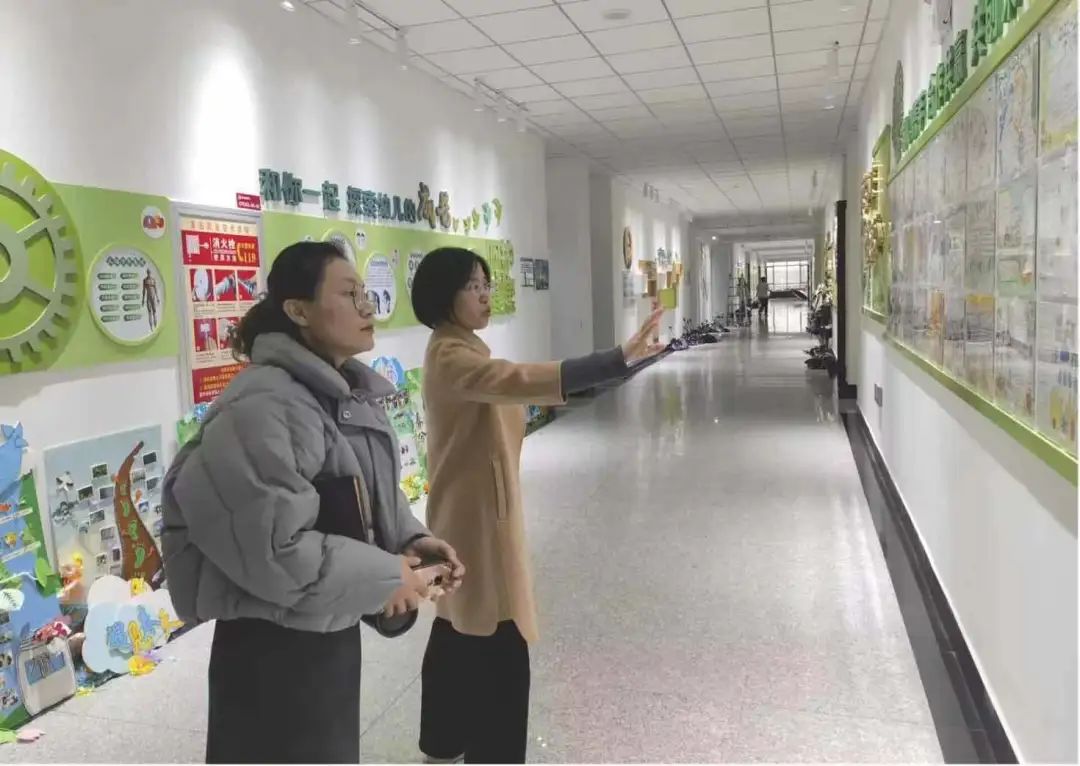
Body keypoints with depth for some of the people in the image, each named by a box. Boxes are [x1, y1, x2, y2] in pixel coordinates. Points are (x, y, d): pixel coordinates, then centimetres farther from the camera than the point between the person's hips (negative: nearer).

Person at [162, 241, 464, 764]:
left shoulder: (352, 393, 5)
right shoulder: (262, 405, -26)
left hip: (333, 630, 9)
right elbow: (268, 545, -30)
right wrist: (383, 575, -21)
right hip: (272, 646, -9)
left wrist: (410, 539, -5)